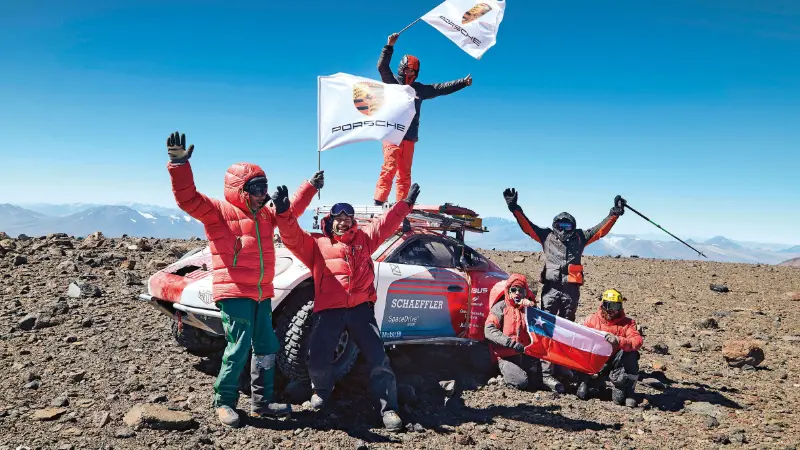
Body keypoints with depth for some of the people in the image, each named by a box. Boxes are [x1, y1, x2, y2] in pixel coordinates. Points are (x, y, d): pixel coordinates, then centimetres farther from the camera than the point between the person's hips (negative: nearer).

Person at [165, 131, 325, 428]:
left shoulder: (265, 214, 16)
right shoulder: (218, 211, -6)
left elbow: (291, 210, 31)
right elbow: (188, 199, -19)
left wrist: (311, 187, 34)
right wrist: (180, 164, -31)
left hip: (262, 293, 8)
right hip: (233, 293, -8)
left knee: (266, 348, 11)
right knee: (239, 348, -9)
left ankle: (262, 401, 23)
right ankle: (224, 402, 8)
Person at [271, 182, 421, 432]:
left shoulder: (364, 238, 18)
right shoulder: (315, 243, 10)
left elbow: (386, 223, 22)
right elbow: (292, 236, -3)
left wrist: (406, 203, 19)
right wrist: (283, 212, -20)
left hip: (361, 308, 1)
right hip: (328, 310, -1)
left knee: (378, 357, -4)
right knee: (317, 357, -6)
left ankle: (388, 408, 5)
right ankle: (321, 390, 27)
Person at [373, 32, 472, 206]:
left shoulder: (420, 89, 19)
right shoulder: (392, 83, 7)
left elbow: (441, 88, 21)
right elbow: (382, 67, -6)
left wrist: (463, 82, 18)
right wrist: (390, 46, -15)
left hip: (409, 137, 5)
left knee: (405, 173, 4)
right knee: (389, 168, -15)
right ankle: (379, 201, -17)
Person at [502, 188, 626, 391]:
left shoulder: (580, 237, 14)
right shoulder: (547, 236, 9)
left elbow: (601, 229, 14)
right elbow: (527, 225, 4)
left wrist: (614, 213, 7)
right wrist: (515, 208, -5)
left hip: (571, 290, 2)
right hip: (551, 289, -2)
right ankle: (547, 373, -7)